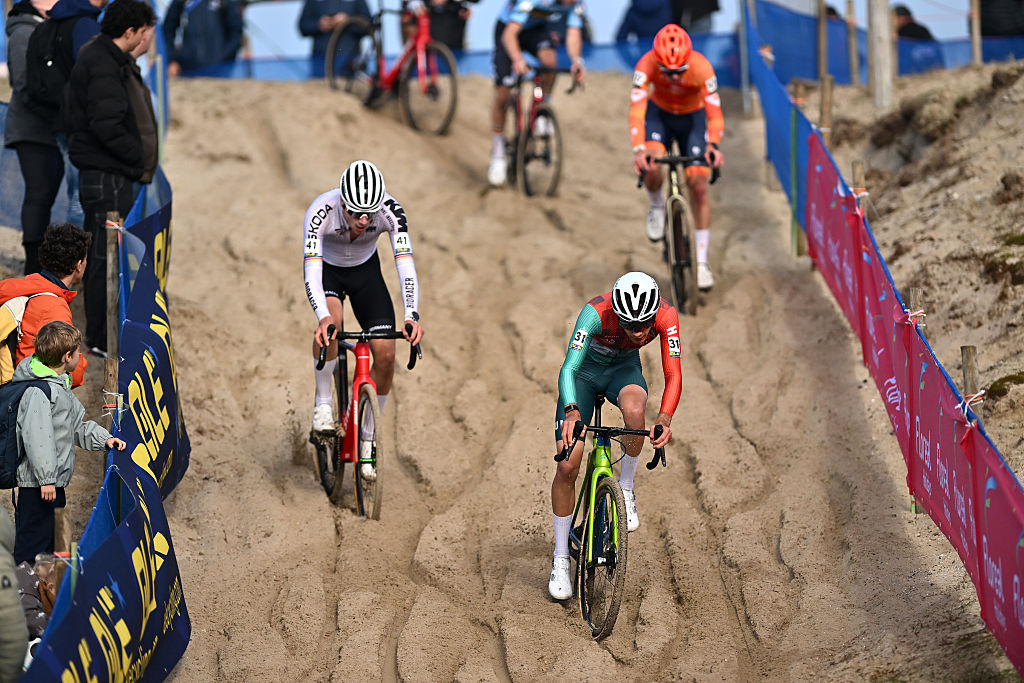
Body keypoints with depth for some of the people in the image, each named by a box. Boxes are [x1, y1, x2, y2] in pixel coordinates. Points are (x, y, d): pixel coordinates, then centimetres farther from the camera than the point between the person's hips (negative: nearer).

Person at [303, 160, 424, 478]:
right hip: (327, 269, -2)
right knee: (329, 324, -35)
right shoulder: (321, 211, -36)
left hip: (365, 271, 2)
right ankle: (323, 404, -14)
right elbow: (311, 271, -41)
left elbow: (406, 265, -35)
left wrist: (412, 316, -50)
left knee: (385, 355, -11)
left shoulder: (391, 211, -32)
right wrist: (323, 319, -57)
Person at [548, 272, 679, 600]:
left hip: (624, 368, 1)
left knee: (634, 411, -36)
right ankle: (561, 559, 8)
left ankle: (626, 490, -10)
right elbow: (568, 369, -43)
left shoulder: (666, 316, -30)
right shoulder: (596, 313, -37)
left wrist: (664, 418, -49)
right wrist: (571, 411, -61)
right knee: (567, 465, -9)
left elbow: (673, 374, -31)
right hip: (585, 372, -1)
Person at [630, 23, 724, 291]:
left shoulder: (701, 67, -33)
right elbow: (636, 110, -37)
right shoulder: (647, 65, -32)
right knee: (651, 166, -29)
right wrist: (638, 149, -52)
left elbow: (714, 113, -34)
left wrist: (713, 145, -53)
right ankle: (657, 206, 5)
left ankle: (702, 261, 1)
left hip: (692, 118, 0)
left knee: (699, 188, -9)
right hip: (659, 113, 0)